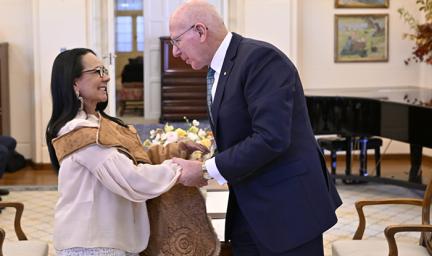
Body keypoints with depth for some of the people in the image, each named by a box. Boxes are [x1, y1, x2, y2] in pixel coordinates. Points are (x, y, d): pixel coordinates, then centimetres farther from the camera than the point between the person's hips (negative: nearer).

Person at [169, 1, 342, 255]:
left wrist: (206, 170, -19)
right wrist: (207, 160, 2)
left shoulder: (261, 57, -18)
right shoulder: (219, 70, 11)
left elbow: (270, 138, -27)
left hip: (287, 207, -8)